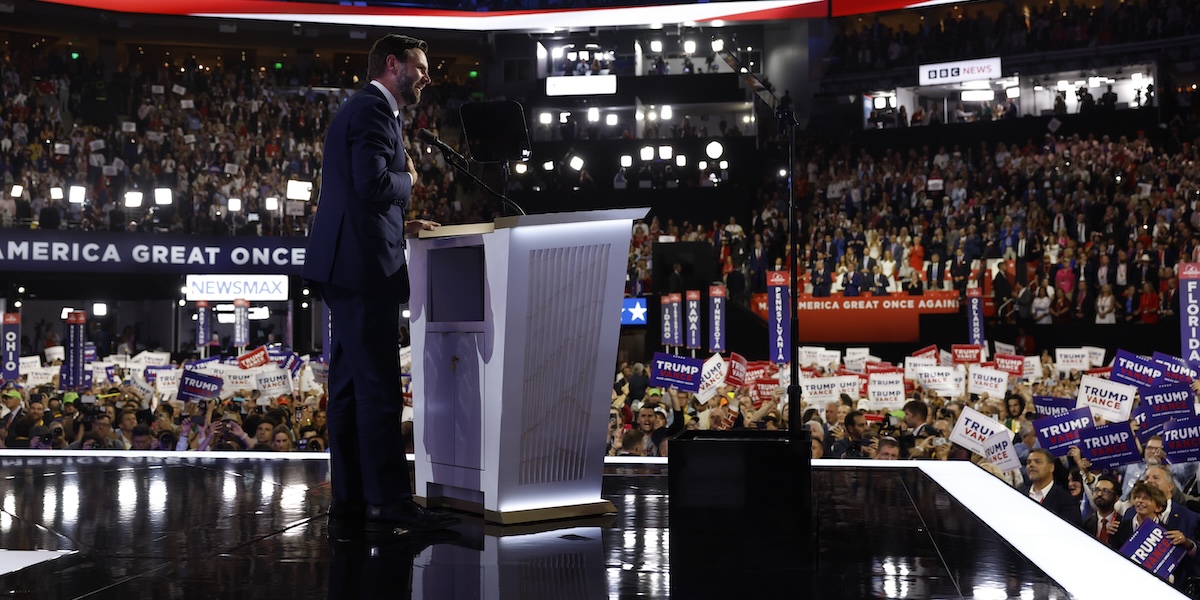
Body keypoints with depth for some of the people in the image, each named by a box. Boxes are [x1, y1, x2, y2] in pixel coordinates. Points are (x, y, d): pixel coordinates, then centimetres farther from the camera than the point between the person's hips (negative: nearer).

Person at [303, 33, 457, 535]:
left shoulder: (356, 110, 24)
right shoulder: (374, 109, -9)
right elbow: (373, 183, -22)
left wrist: (400, 225, 18)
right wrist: (408, 180, -3)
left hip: (344, 265, 11)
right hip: (364, 266, -11)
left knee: (350, 383, 10)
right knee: (379, 386, -11)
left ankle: (349, 496, 14)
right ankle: (388, 502, -10)